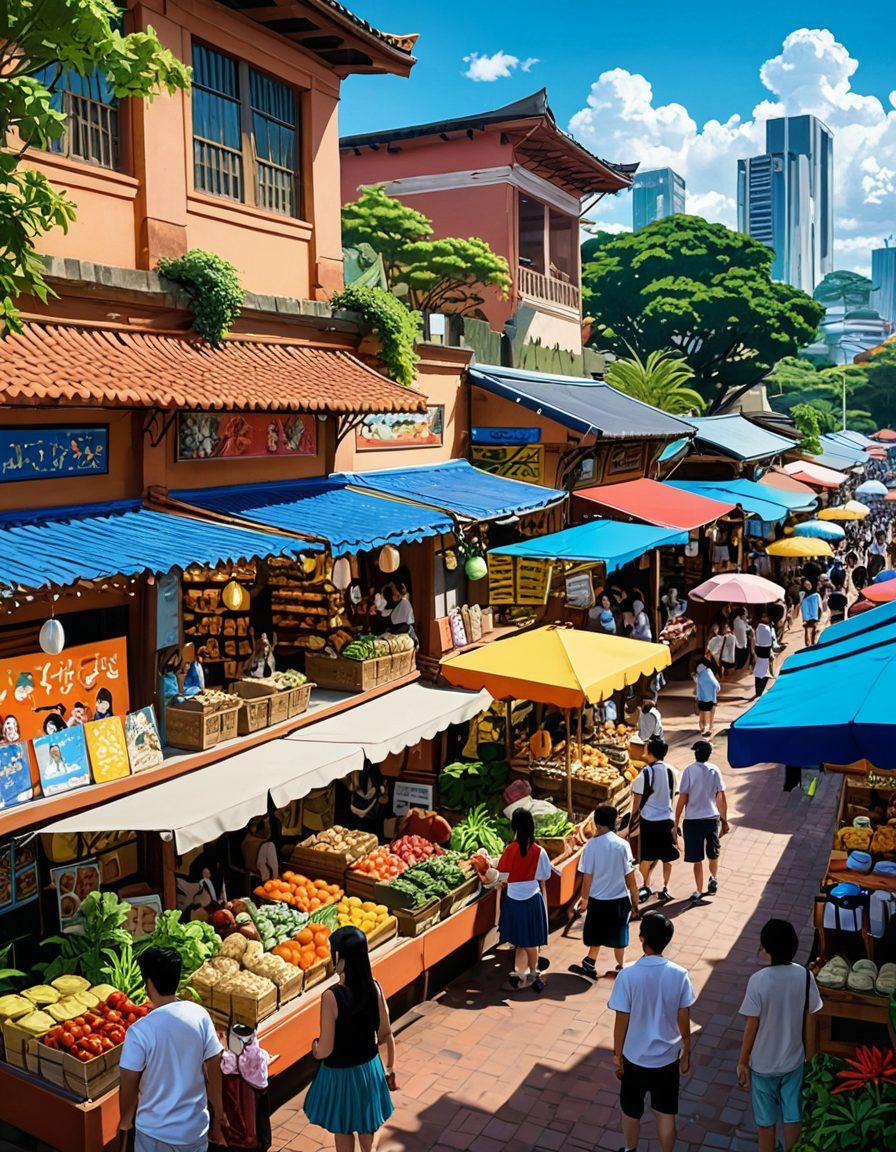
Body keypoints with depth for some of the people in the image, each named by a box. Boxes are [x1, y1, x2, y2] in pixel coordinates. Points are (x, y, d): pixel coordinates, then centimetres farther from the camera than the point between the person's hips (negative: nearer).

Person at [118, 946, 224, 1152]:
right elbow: (214, 1068, -3)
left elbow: (129, 1085, -13)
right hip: (195, 1125, 3)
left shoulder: (139, 1031, -23)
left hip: (155, 1130, -3)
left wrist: (125, 1119, 7)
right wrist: (217, 1114, 11)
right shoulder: (200, 1015, -11)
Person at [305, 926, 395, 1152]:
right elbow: (386, 1035, -4)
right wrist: (390, 1069, 11)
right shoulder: (374, 987, -15)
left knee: (343, 1128, 22)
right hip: (369, 1067, 4)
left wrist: (314, 1048, -1)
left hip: (340, 1072, -4)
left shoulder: (331, 996, -29)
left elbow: (325, 1050, -24)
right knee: (365, 1119, 29)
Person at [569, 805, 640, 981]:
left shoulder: (591, 845, -14)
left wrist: (584, 899, 6)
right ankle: (620, 968, 29)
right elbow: (630, 877, -9)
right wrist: (635, 902, 2)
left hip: (597, 899, 0)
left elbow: (587, 877, -8)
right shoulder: (622, 844, -13)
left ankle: (589, 966, 31)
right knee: (619, 937, 17)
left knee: (596, 935, 19)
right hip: (620, 899, 0)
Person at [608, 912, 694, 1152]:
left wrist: (617, 1054, 1)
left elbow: (621, 1022, -13)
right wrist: (686, 1053, 10)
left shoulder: (628, 975, -22)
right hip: (667, 1059, 1)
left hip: (635, 1058, -1)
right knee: (666, 1114, 19)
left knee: (631, 1112, 22)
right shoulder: (679, 975, -16)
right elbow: (684, 1023, -6)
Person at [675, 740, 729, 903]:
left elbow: (682, 799, -9)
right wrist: (724, 820, 13)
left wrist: (676, 822, -2)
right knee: (713, 854, 24)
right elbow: (722, 798, 1)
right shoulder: (714, 770, -1)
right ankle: (714, 878, 10)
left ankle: (699, 891, 9)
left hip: (693, 820, -2)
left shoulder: (689, 770, -9)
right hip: (712, 818, 2)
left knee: (697, 858, 6)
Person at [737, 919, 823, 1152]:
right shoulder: (805, 975, -13)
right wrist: (807, 1051, 14)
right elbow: (810, 1019, -2)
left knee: (766, 1122, 15)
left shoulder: (758, 980, -24)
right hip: (794, 1060, 3)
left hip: (763, 1064, -3)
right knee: (793, 1117, 19)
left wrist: (742, 1062, -4)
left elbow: (751, 1026, -17)